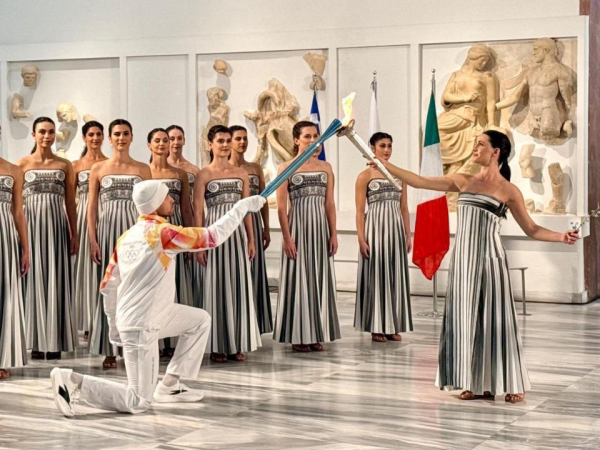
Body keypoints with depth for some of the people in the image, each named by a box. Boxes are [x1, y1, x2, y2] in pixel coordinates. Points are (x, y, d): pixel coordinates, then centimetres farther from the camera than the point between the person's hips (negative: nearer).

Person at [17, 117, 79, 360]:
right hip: (32, 224, -1)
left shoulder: (65, 165, 9)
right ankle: (37, 342, 6)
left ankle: (55, 341, 4)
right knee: (34, 279, 1)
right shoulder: (23, 164, 5)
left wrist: (74, 235, 6)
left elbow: (70, 203, 10)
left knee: (56, 281, 0)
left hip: (57, 225, 1)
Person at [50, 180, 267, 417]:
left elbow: (108, 286, 13)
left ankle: (170, 385, 20)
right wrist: (242, 207, 0)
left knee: (200, 320, 21)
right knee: (138, 403, -4)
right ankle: (73, 381, -9)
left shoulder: (127, 237, 8)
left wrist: (114, 326, 22)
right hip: (141, 327, -9)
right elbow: (213, 236, -11)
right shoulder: (163, 232, -15)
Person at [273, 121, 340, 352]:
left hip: (320, 227, 4)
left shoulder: (325, 167, 10)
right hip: (298, 226, -4)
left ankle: (317, 334, 13)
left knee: (320, 278, 5)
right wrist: (287, 237, -12)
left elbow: (330, 203, 10)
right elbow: (281, 206, -5)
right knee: (298, 279, -1)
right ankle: (298, 335, 5)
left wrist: (333, 233, 3)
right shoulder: (286, 168, -2)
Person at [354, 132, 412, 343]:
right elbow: (360, 211, -5)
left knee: (395, 275, 6)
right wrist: (361, 239, -12)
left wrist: (408, 235, 7)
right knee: (375, 275, 0)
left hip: (395, 229, 4)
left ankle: (393, 326, 13)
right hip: (375, 228, -4)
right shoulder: (365, 176, -1)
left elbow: (404, 208, 13)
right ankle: (376, 327, 6)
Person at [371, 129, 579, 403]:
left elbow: (531, 229, 2)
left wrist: (561, 237, -14)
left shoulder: (508, 191, -2)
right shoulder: (463, 181, 9)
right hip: (463, 259, 4)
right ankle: (478, 384, 14)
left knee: (494, 319, -2)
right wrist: (385, 165, 6)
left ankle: (513, 384, 9)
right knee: (467, 318, 5)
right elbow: (419, 182, 9)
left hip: (489, 259, -4)